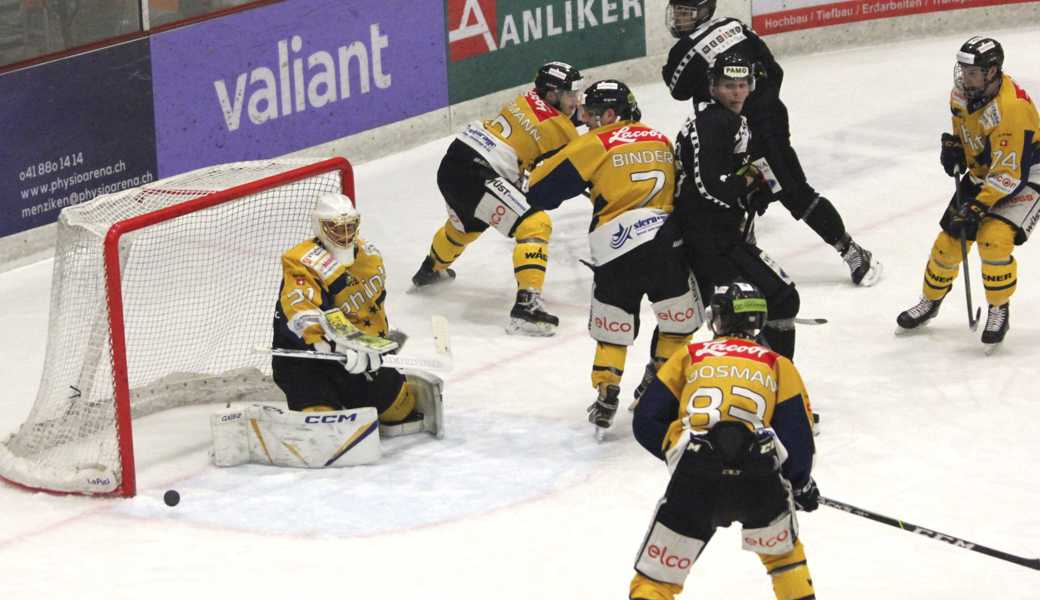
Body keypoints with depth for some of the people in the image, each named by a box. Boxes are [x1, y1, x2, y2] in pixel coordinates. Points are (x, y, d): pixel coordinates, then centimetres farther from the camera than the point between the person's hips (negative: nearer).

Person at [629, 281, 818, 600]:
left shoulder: (688, 357, 22)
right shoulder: (778, 366, 21)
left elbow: (646, 423, 16)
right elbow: (797, 438, 12)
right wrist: (802, 484, 29)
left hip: (693, 482, -1)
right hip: (759, 483, 1)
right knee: (782, 549, 32)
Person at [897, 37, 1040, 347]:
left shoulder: (1011, 108, -35)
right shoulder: (963, 91, -9)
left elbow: (1009, 174, -33)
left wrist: (977, 207, -33)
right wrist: (953, 147, -3)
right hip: (982, 174, 7)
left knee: (994, 239, -25)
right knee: (949, 238, 6)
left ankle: (999, 311, -6)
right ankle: (930, 301, 28)